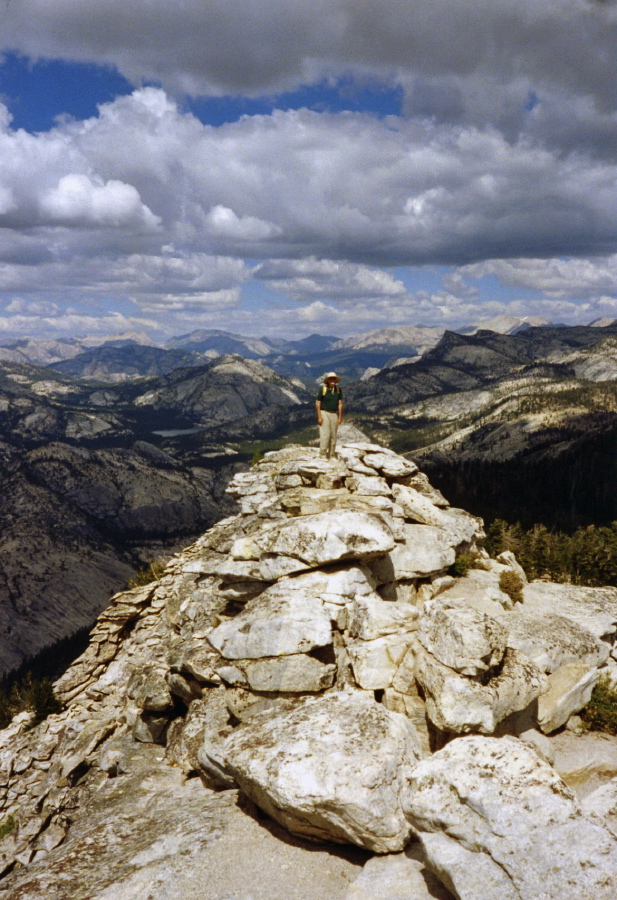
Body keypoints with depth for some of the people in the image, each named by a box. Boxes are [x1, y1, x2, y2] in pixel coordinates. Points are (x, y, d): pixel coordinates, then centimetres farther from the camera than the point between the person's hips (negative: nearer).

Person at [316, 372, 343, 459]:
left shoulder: (338, 389, 3)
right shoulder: (323, 389, -7)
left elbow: (340, 404, 6)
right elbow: (317, 403, -6)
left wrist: (340, 417, 3)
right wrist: (319, 417, -11)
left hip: (334, 414, 4)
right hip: (324, 413, -4)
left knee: (333, 436, 7)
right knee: (325, 434, -11)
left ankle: (331, 456, 15)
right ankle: (322, 455, -6)